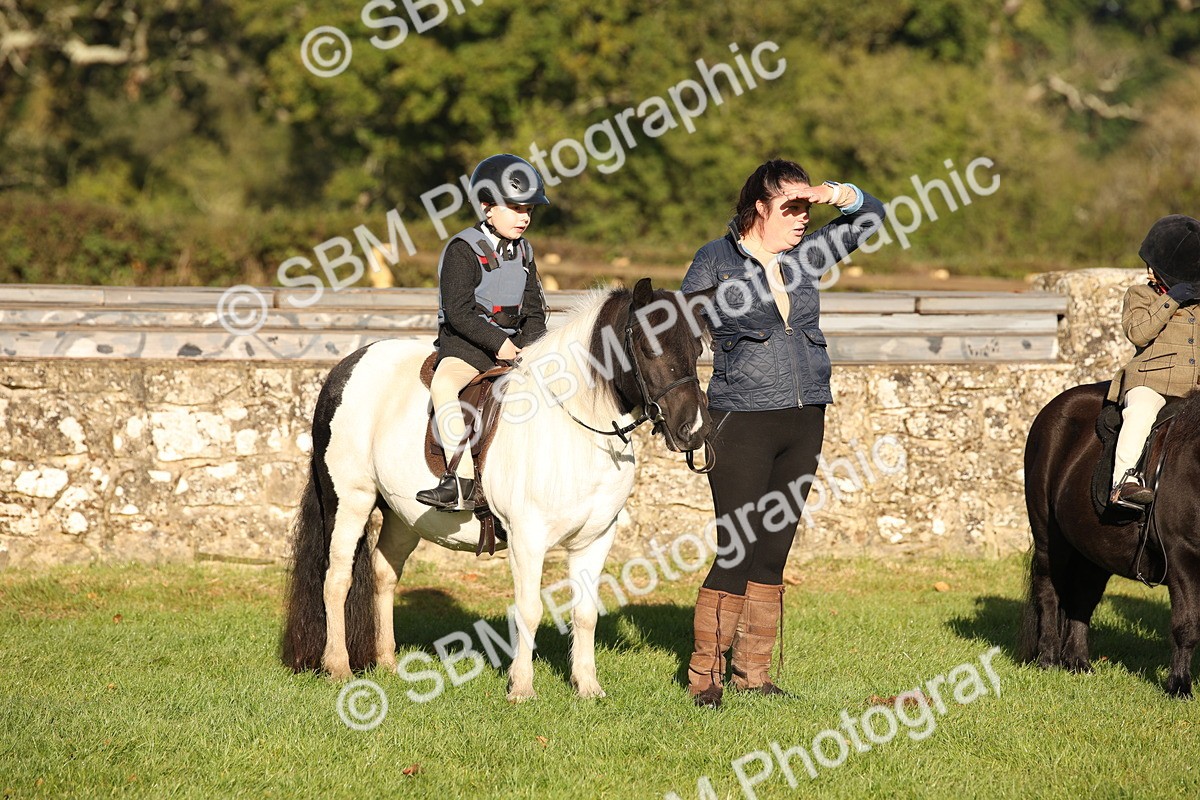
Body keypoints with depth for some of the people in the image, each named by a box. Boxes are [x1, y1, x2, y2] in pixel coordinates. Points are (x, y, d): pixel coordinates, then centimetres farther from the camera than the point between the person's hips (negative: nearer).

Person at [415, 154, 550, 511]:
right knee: (444, 384, -36)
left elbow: (534, 310, 15)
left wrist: (530, 345, -5)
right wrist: (497, 343, -22)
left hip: (512, 344, 7)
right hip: (464, 344, -7)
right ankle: (463, 484, -42)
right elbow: (459, 311, -16)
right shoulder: (463, 250, -8)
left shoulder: (523, 253, 13)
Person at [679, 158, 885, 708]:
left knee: (773, 553, 8)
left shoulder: (805, 257, 10)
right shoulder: (717, 260, -2)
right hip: (742, 421, -5)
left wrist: (834, 194, -5)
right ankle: (704, 674, 1)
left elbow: (871, 216, 15)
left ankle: (753, 673, 15)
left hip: (804, 423, 5)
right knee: (737, 552, -8)